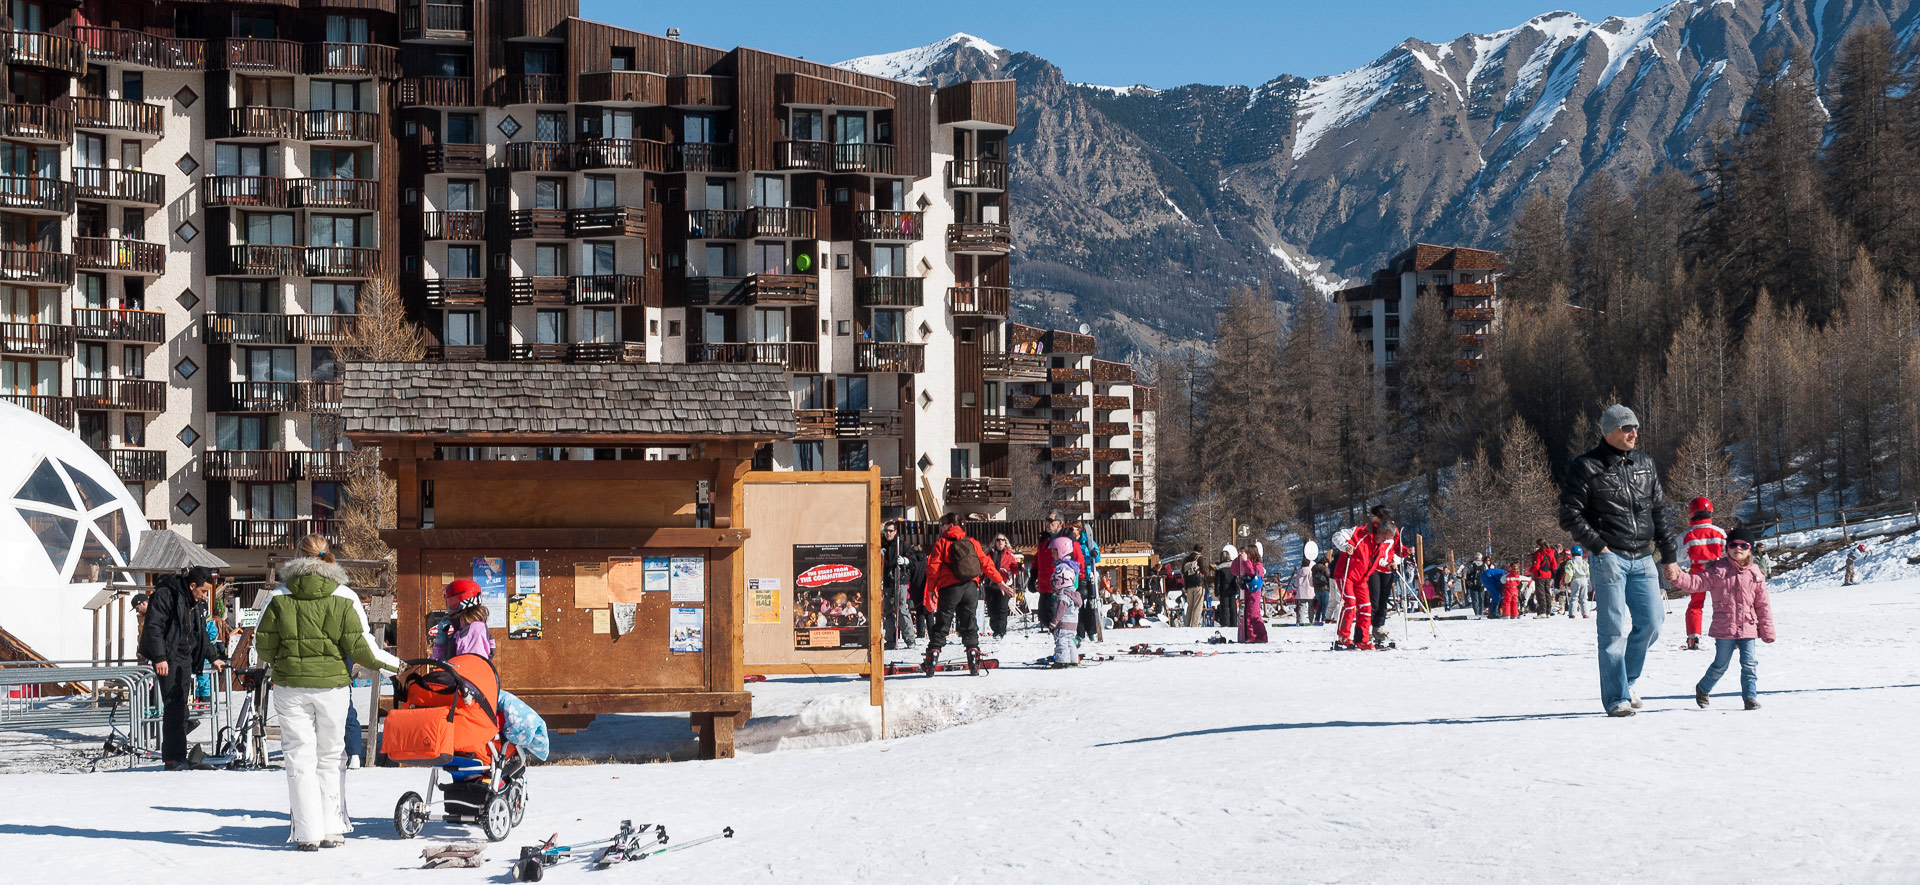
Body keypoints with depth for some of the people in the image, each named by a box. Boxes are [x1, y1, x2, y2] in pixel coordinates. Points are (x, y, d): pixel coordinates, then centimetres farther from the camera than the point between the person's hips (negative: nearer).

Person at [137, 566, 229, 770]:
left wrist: (213, 657, 24)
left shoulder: (197, 603, 16)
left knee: (181, 707, 8)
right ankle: (173, 759, -13)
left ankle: (178, 758, 12)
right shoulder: (165, 595, -11)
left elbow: (201, 633, 27)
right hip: (167, 659, -8)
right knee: (173, 706, -12)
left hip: (186, 658, 8)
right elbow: (154, 627, -16)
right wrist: (159, 658, -22)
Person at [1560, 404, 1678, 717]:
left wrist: (1668, 555, 16)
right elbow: (1570, 514, -5)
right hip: (1609, 558, -5)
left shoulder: (1645, 464, 13)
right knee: (1613, 628, -7)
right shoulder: (1587, 467, -4)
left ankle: (1626, 680, 23)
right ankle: (1616, 697, -1)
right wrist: (1597, 545, -12)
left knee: (1651, 619, 2)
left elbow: (1659, 512, 19)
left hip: (1642, 558, 5)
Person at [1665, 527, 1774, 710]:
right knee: (1720, 665, 9)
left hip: (1748, 628, 1)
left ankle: (1750, 696, 9)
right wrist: (1678, 577, -28)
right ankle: (1703, 689, 31)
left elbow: (1763, 605, 7)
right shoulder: (1717, 570, -1)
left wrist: (1767, 630, 7)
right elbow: (1696, 582, -9)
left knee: (1749, 664, -2)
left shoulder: (1755, 574, 4)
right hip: (1724, 628, -1)